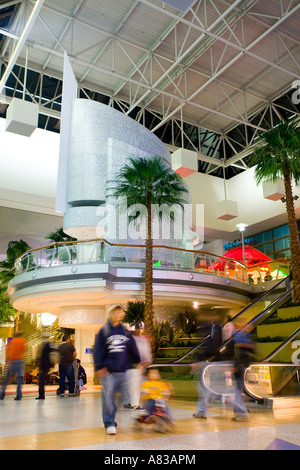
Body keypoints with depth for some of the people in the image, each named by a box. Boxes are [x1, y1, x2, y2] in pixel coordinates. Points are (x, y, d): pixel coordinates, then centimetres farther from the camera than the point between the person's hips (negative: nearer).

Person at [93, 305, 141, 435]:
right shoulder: (104, 331, 1)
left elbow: (133, 349, 15)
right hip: (108, 371, -3)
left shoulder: (126, 331, 10)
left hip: (123, 371, 3)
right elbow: (98, 350, -2)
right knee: (108, 397, -2)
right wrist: (99, 366, -9)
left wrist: (138, 363, 13)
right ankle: (109, 422, 11)